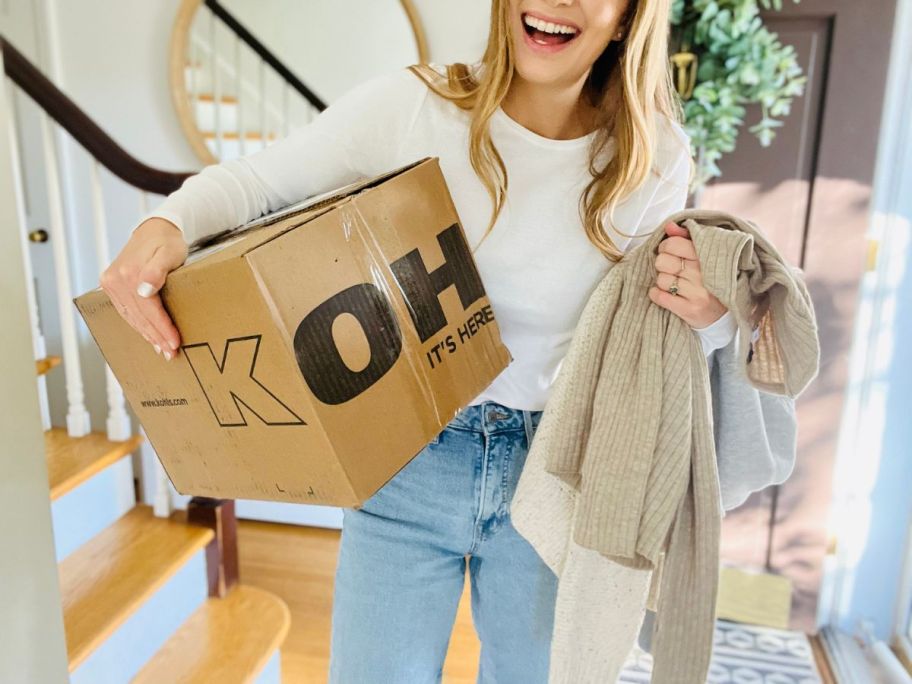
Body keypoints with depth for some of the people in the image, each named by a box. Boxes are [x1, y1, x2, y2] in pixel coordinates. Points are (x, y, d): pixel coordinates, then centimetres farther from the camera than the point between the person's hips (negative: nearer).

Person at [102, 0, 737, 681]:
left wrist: (711, 317, -20)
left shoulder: (653, 161, -7)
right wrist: (162, 224, -25)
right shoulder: (413, 104, -13)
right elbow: (252, 180, -5)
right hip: (405, 464, -1)